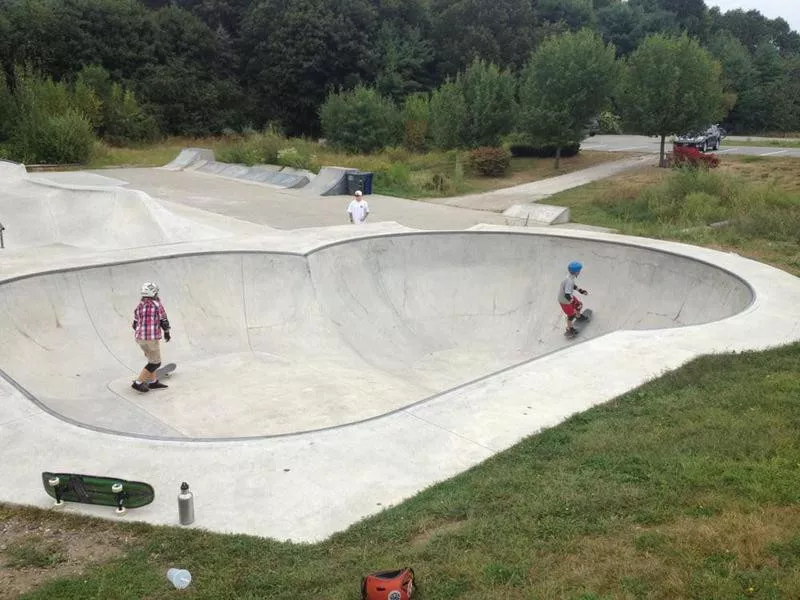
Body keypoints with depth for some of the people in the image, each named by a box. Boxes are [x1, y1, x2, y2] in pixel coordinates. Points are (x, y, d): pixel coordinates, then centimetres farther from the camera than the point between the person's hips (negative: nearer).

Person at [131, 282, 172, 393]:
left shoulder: (139, 306, 7)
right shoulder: (157, 305, -10)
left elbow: (135, 324, 12)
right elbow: (164, 321, -6)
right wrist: (167, 333, 12)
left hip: (139, 337, 7)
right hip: (152, 338, -7)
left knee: (151, 359, 22)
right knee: (155, 363, 4)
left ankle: (153, 382, 27)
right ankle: (138, 383, -1)